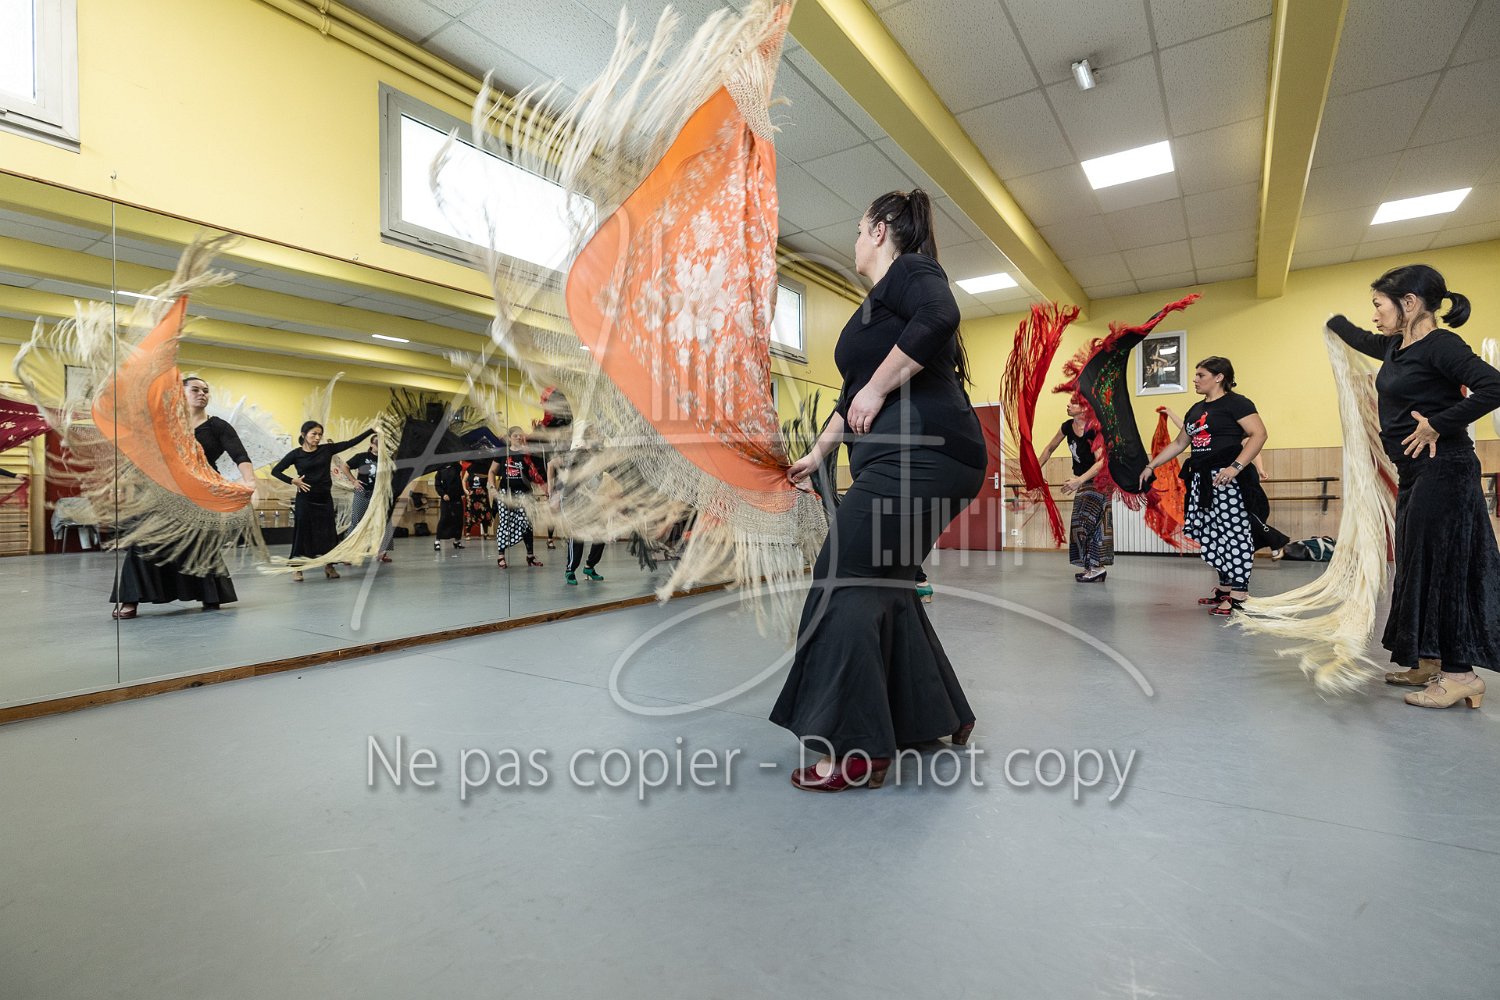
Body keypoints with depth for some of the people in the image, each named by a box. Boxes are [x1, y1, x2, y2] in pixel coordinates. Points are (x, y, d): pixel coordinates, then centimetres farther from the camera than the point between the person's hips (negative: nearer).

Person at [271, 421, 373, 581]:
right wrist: (293, 481, -11)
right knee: (302, 532, 2)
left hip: (325, 498, 2)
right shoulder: (296, 454, -2)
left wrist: (372, 431, -9)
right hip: (305, 499, -2)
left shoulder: (327, 449, 2)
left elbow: (350, 443, -3)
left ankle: (329, 566, 20)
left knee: (328, 532, 6)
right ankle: (297, 569, 14)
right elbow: (275, 470, 2)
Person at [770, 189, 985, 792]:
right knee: (883, 584, 12)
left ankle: (857, 750, -4)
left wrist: (876, 388, -16)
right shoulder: (878, 304, 29)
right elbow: (853, 395, 32)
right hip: (903, 459, 10)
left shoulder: (909, 270, 2)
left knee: (844, 582, -11)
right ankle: (937, 715, 26)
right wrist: (817, 453, 32)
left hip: (921, 452, -10)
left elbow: (939, 318, -23)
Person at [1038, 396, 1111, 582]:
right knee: (1089, 525, 11)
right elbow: (1050, 449, 12)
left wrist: (1079, 481, -42)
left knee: (1085, 523, -12)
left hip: (1098, 481, -8)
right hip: (1083, 482, 8)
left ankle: (1097, 568, -4)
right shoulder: (1067, 427, -3)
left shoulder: (1094, 430, -25)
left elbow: (1101, 461, -35)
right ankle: (1092, 567, 18)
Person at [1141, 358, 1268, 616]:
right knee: (1210, 537, 8)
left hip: (1227, 480, -8)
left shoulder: (1235, 402, -5)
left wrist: (1236, 467, -25)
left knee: (1233, 533, -6)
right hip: (1202, 480, 8)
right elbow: (1179, 444, 26)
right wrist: (1151, 466, 24)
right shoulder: (1196, 409, 19)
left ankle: (1239, 595, -2)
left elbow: (1259, 434, -15)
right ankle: (1224, 589, 18)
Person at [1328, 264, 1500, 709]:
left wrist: (1437, 425, -21)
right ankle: (1428, 664, 19)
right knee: (1417, 566, 11)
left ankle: (1460, 672, 0)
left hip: (1443, 470, -9)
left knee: (1440, 566, -7)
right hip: (1415, 472, 9)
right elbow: (1363, 341, 36)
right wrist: (1334, 321, 50)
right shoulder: (1396, 347, 12)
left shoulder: (1440, 345, -13)